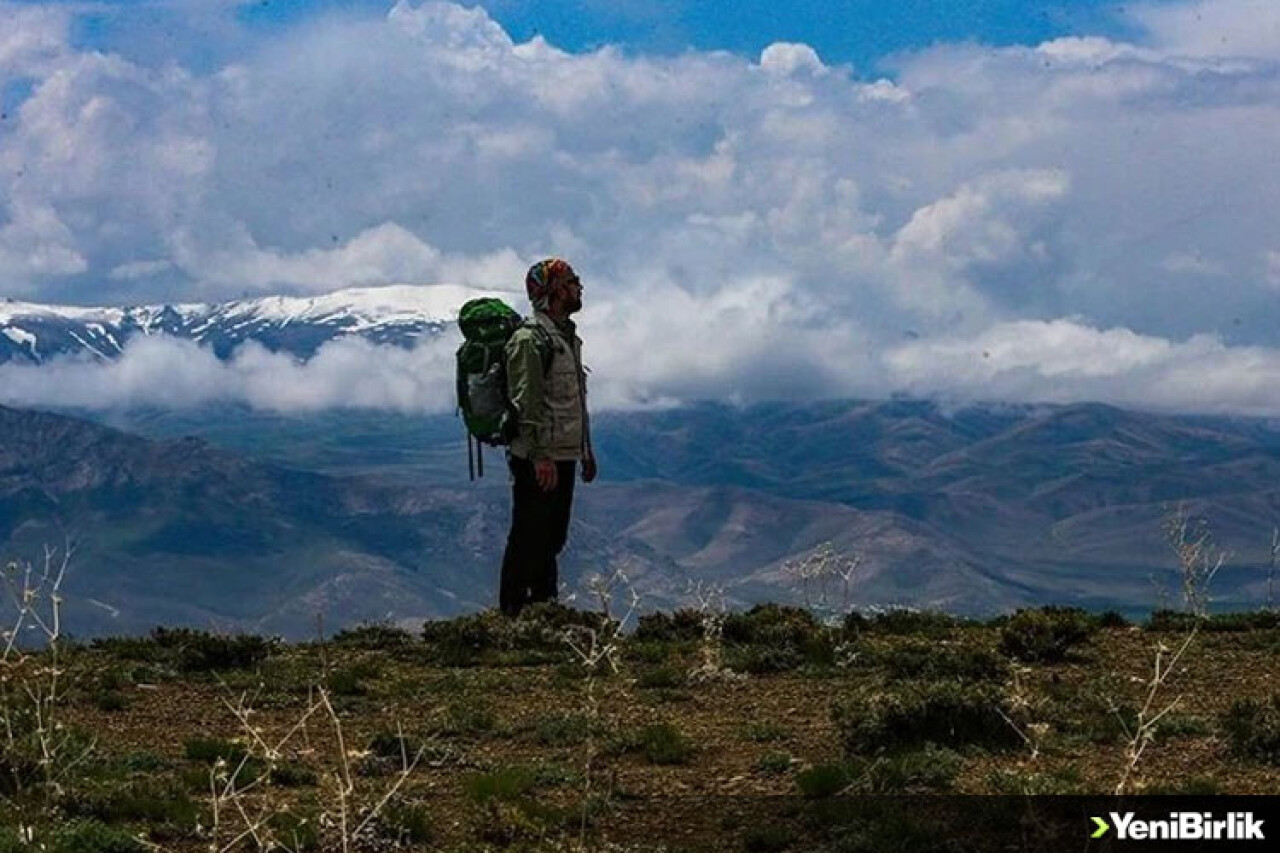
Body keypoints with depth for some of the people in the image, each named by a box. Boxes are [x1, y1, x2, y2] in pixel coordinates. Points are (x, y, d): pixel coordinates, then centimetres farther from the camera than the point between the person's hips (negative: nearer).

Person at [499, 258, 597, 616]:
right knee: (528, 542, -6)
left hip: (564, 457, 9)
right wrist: (541, 457, -24)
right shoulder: (529, 339, -14)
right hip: (539, 460, -9)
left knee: (552, 540, 15)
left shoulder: (568, 337, 18)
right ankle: (513, 615, -1)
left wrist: (586, 451, 22)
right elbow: (526, 403, -20)